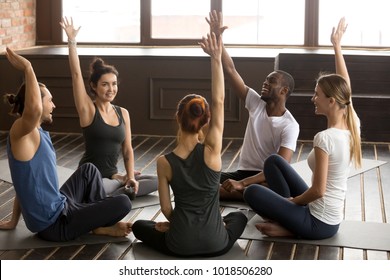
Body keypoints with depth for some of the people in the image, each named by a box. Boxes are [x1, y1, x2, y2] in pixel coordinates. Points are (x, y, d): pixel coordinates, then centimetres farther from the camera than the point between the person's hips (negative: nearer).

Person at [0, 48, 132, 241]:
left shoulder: (40, 134, 10)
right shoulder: (20, 133, -19)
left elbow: (26, 182, 16)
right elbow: (34, 109, -44)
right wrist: (27, 68, -34)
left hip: (57, 209, 10)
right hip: (55, 225, -10)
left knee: (88, 169, 26)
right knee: (123, 203, -15)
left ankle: (100, 219, 24)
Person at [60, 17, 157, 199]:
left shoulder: (123, 113, 7)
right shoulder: (88, 110, -7)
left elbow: (127, 149, 8)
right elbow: (76, 74, -17)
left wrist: (130, 176, -6)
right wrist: (72, 41, -22)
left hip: (112, 175, 5)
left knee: (156, 181, -9)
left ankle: (113, 194, -11)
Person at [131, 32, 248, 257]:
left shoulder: (164, 162, -10)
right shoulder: (211, 150, -15)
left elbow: (166, 208, -3)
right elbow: (219, 101, -13)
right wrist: (216, 58, -15)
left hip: (180, 246, 0)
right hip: (215, 245, 0)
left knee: (139, 226, 30)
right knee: (239, 217, 35)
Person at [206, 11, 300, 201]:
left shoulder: (290, 126, -13)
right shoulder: (256, 103, 2)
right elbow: (230, 70, -3)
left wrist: (241, 184, -33)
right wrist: (216, 38, -13)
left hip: (268, 179, -5)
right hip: (243, 172, 5)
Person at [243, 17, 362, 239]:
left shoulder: (325, 138, -27)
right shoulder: (352, 126, -4)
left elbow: (318, 190, -26)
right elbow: (344, 86, 10)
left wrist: (293, 201, -7)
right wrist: (337, 46, 14)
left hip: (319, 224, -8)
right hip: (331, 217, 8)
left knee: (252, 192, -2)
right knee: (274, 161, 15)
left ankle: (291, 227, -1)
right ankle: (288, 215, 12)